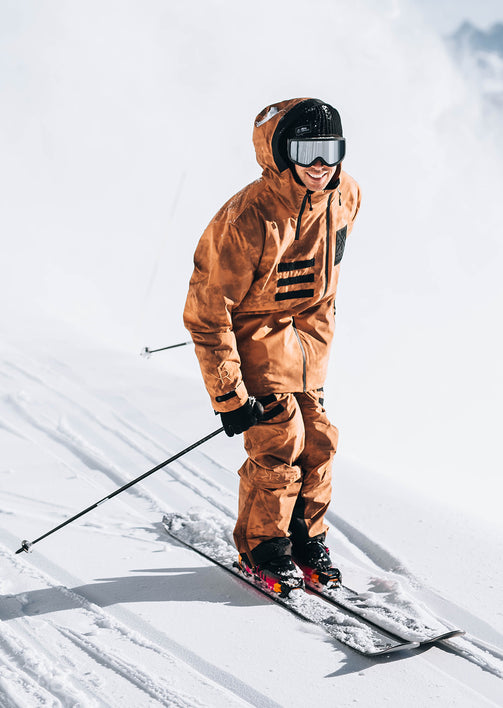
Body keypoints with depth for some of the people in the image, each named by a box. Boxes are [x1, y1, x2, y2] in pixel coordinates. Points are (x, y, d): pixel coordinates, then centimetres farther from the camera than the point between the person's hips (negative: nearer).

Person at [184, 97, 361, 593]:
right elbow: (206, 312, -25)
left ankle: (307, 538, 25)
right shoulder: (247, 220, -30)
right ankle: (261, 547, 9)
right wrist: (229, 397, -24)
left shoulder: (346, 197, -9)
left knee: (319, 440, 6)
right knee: (280, 443, -11)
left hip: (306, 333, 6)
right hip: (253, 334, -6)